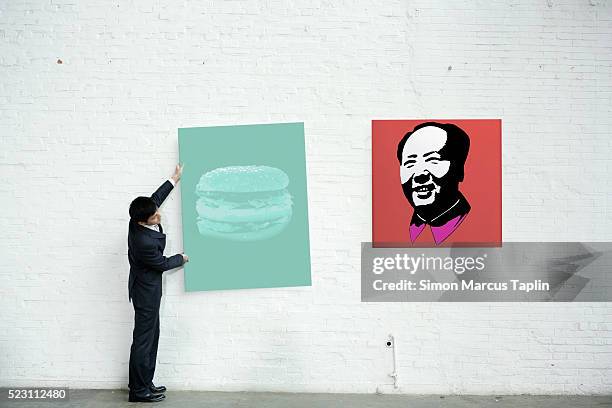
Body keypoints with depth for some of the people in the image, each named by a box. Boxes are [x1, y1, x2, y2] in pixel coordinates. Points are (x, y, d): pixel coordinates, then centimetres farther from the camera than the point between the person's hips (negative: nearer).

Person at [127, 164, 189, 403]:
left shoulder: (138, 221, -7)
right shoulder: (145, 242, -31)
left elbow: (156, 198, 11)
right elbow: (162, 264, -13)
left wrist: (174, 179, 18)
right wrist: (181, 258, 5)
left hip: (146, 289, 10)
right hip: (146, 291, -10)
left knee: (151, 336, 15)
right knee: (144, 339, -2)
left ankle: (144, 383, 24)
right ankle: (139, 391, 6)